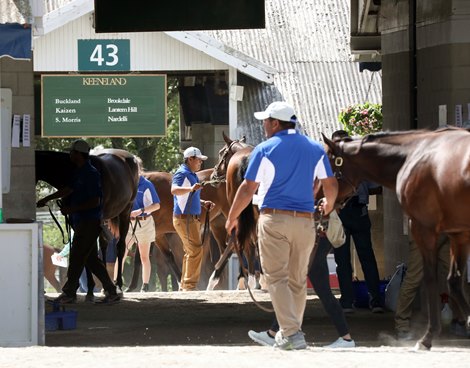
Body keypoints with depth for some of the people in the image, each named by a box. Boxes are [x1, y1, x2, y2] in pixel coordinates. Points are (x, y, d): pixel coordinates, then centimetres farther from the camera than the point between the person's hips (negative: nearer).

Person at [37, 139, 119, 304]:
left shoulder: (91, 174, -15)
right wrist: (46, 199, 26)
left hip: (89, 221, -10)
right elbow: (67, 190, 23)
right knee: (91, 259, 9)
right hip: (81, 221, 10)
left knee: (77, 257, -5)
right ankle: (111, 292, 9)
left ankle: (69, 293, 0)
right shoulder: (80, 172, 14)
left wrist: (72, 209, -17)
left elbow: (95, 202, -18)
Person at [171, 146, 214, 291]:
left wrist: (203, 203, 14)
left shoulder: (192, 175, 18)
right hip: (185, 218, -11)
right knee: (195, 250, -14)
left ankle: (184, 286, 21)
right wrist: (191, 189, -50)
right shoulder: (182, 174, -13)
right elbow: (174, 190, -33)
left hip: (192, 218, 11)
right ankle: (190, 285, -13)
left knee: (191, 252, 14)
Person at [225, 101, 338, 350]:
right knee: (298, 280, 14)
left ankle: (291, 333, -17)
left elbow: (247, 189, -4)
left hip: (273, 219, -4)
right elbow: (331, 185, 10)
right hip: (304, 220, 4)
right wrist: (328, 206, 31)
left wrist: (231, 218, 8)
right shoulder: (315, 149, 8)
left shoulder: (265, 150, -4)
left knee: (277, 278, -4)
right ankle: (288, 332, 21)